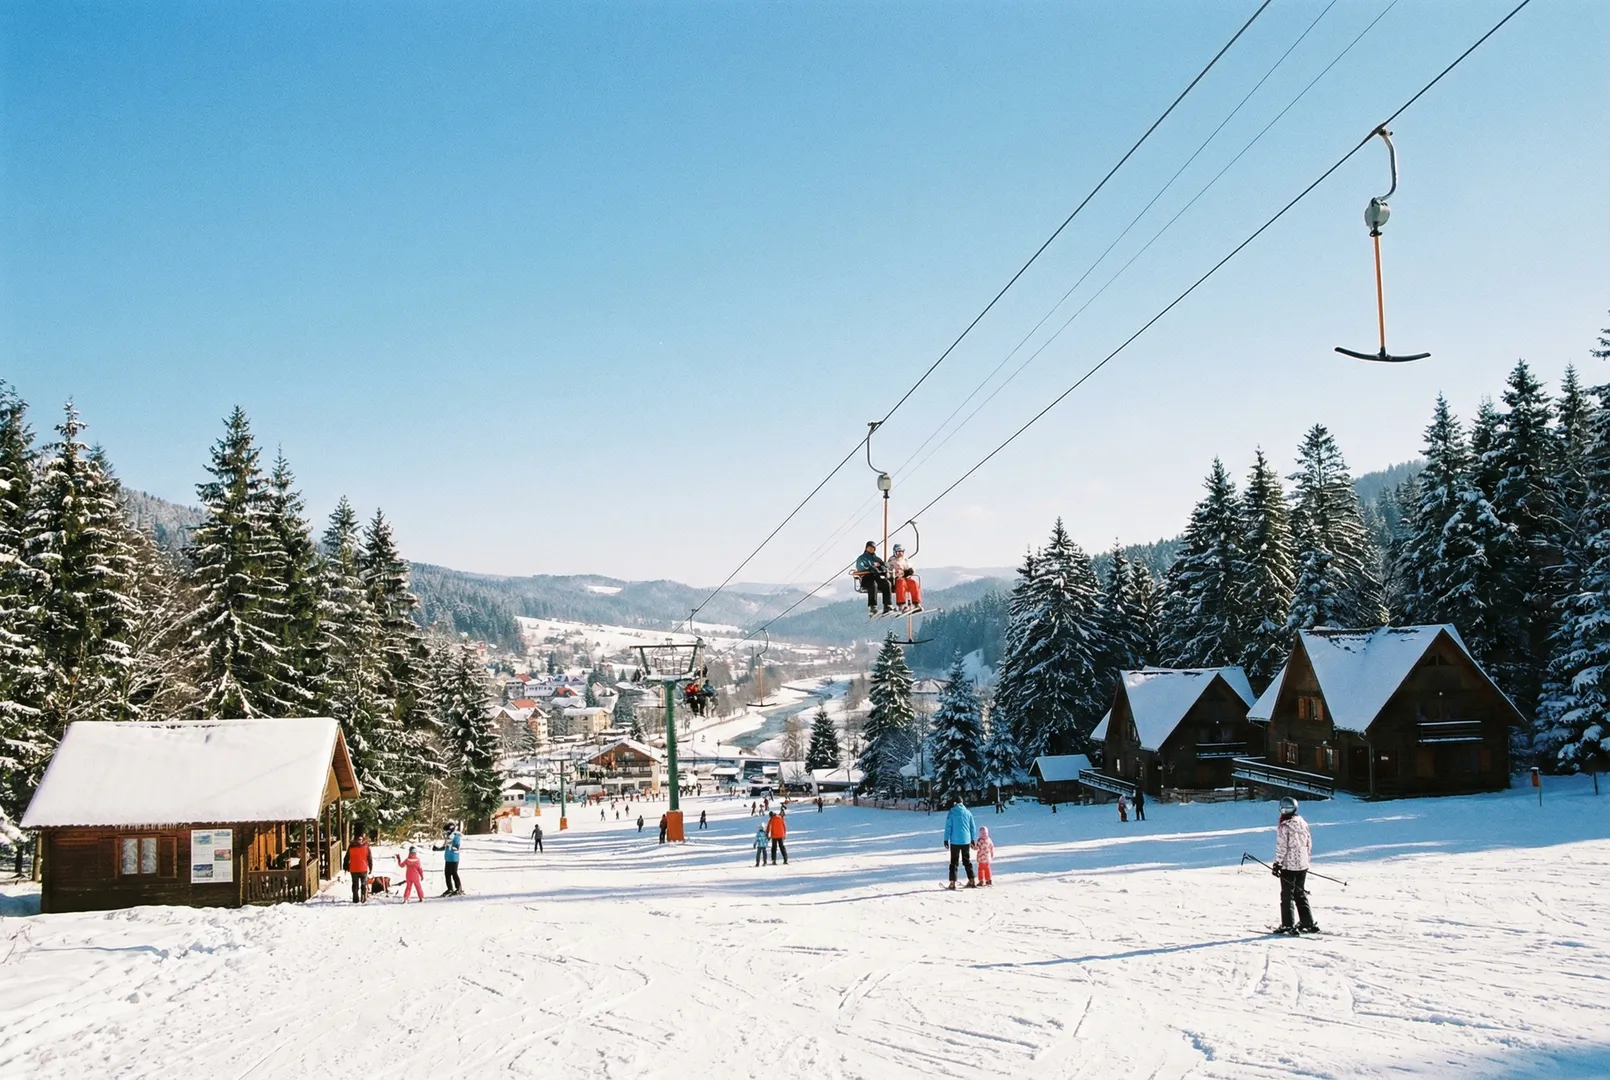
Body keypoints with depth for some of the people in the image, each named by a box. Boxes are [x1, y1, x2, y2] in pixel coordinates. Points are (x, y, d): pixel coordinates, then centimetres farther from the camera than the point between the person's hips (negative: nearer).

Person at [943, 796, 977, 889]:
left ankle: (953, 882, -3)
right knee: (967, 861, 15)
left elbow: (948, 827, -7)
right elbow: (973, 827, 9)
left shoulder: (952, 813, -6)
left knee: (954, 862, 3)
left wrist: (946, 839, -2)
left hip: (955, 841, -3)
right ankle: (971, 881, 13)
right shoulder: (968, 812, 4)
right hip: (966, 841, 3)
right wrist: (973, 840, 18)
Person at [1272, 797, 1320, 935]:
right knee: (1300, 894, 16)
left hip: (1288, 865, -6)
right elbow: (1309, 842, 13)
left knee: (1287, 895, 0)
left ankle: (1287, 925, -3)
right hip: (1303, 865, 6)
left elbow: (1281, 847, -16)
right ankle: (1308, 923, 16)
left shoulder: (1284, 826, -15)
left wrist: (1277, 863, -11)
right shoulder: (1303, 823, 6)